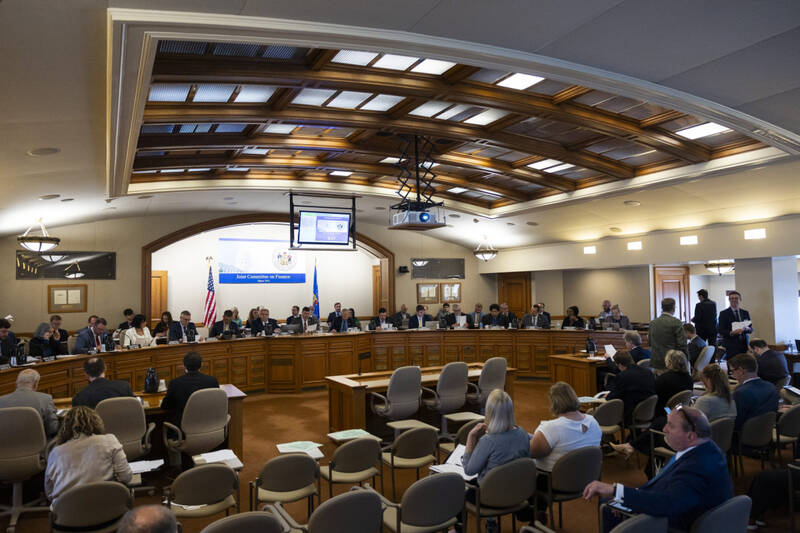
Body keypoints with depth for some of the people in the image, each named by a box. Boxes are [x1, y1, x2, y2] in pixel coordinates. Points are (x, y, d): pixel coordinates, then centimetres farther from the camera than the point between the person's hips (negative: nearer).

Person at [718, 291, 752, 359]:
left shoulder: (745, 313, 14)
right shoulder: (724, 313, 1)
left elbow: (751, 329, 15)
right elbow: (721, 331, -4)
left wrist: (747, 328, -8)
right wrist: (731, 332, -21)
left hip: (744, 345, 4)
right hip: (731, 345, -4)